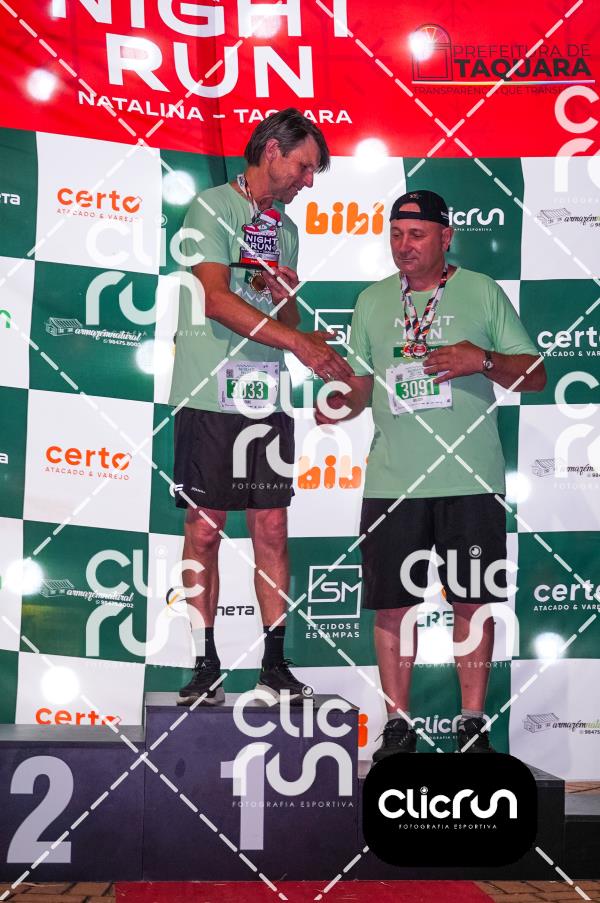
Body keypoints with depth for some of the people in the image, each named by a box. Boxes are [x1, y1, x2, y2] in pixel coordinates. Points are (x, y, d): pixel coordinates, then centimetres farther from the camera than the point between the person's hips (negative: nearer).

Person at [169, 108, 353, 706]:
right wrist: (299, 341, -19)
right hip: (209, 394, -5)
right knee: (204, 529, -1)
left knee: (272, 528, 4)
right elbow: (217, 299, -14)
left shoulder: (286, 229, 20)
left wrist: (287, 296, 0)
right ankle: (205, 667, 7)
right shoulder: (213, 207, 0)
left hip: (268, 398, 6)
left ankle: (275, 663, 11)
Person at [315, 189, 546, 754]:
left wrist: (483, 360, -14)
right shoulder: (371, 301, 12)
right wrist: (332, 407, -5)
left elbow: (534, 375, 4)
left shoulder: (482, 292, 5)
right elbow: (359, 386, 16)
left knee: (472, 602, 4)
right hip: (391, 481, 2)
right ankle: (398, 723, 19)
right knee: (393, 604, 5)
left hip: (470, 479, -2)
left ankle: (473, 723, 19)